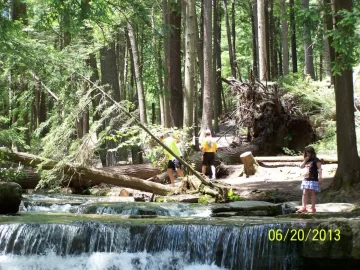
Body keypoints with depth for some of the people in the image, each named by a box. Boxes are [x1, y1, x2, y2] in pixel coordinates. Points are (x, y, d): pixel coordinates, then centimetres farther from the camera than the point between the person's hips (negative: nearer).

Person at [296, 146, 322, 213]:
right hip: (306, 179, 7)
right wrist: (305, 160, 0)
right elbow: (301, 166, 14)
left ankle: (313, 208, 5)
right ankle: (303, 208, 2)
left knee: (312, 193, -2)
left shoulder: (316, 160, -4)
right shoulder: (307, 161, 17)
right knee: (305, 193, 2)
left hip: (313, 179, -7)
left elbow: (319, 169, -9)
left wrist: (320, 177, -17)